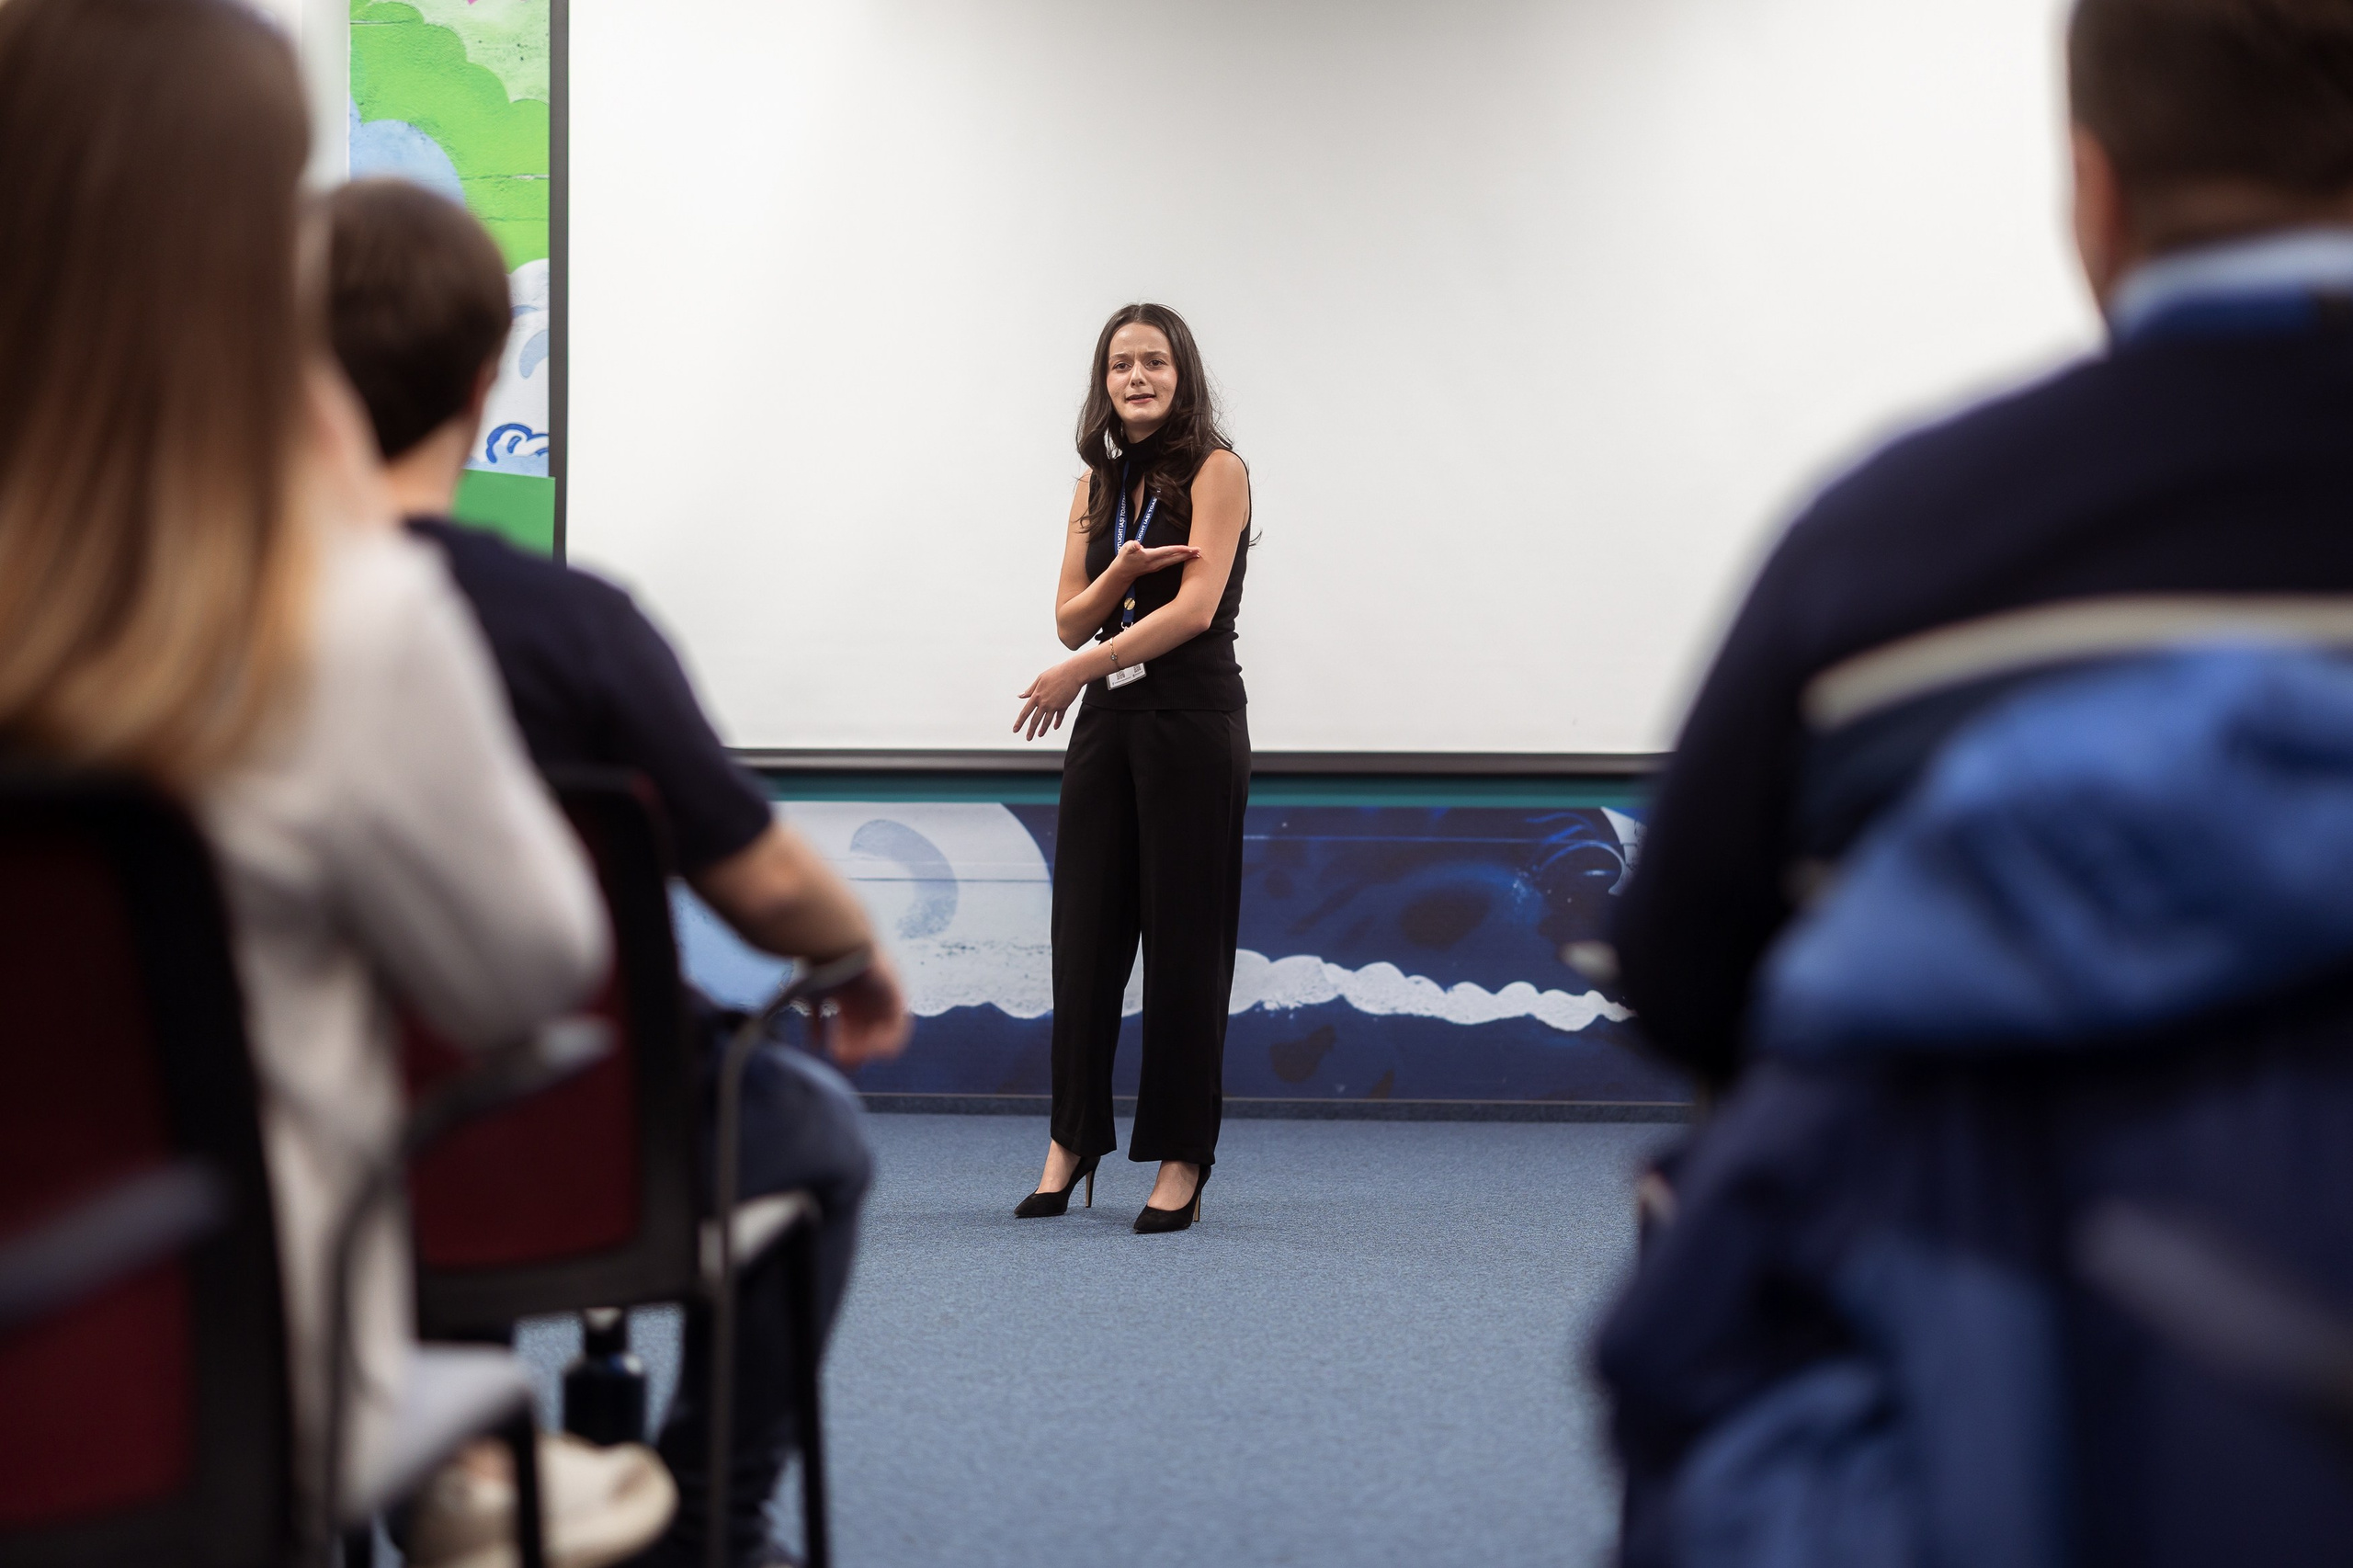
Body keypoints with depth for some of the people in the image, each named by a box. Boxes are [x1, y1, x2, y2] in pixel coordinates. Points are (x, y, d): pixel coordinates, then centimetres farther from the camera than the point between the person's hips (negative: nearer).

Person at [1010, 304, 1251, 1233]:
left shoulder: (1214, 470, -4)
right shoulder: (1098, 484, 13)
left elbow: (1195, 605, -15)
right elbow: (1070, 619, 7)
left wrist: (1081, 670, -14)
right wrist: (1122, 571, -13)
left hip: (1192, 716, -6)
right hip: (1109, 720, 6)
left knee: (1183, 937, -2)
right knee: (1085, 931, 6)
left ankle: (1180, 1159, 5)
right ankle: (1072, 1141, 16)